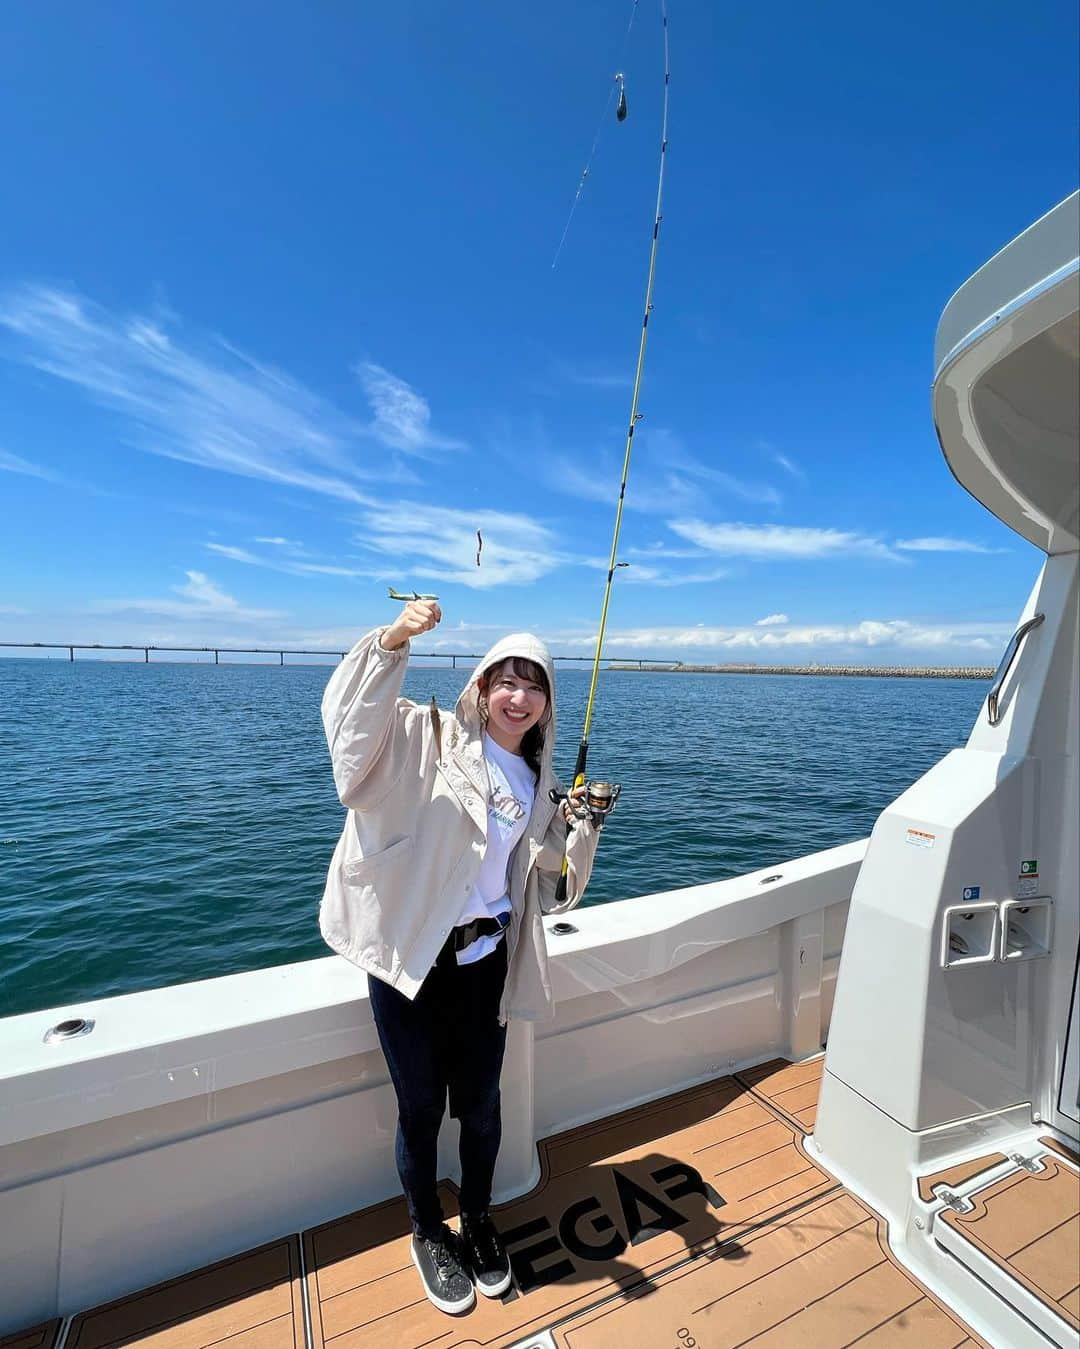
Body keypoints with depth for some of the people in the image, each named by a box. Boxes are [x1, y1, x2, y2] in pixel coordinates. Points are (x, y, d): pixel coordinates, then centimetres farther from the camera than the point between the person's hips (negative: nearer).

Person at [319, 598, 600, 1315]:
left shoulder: (537, 783, 6)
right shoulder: (430, 739, -9)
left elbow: (553, 886, 9)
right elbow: (351, 713, -25)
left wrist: (581, 827, -8)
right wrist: (395, 639, -40)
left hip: (486, 961, 4)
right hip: (412, 958, -4)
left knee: (480, 1105, 20)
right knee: (421, 1107, 16)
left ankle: (478, 1221, 50)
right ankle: (428, 1233, 46)